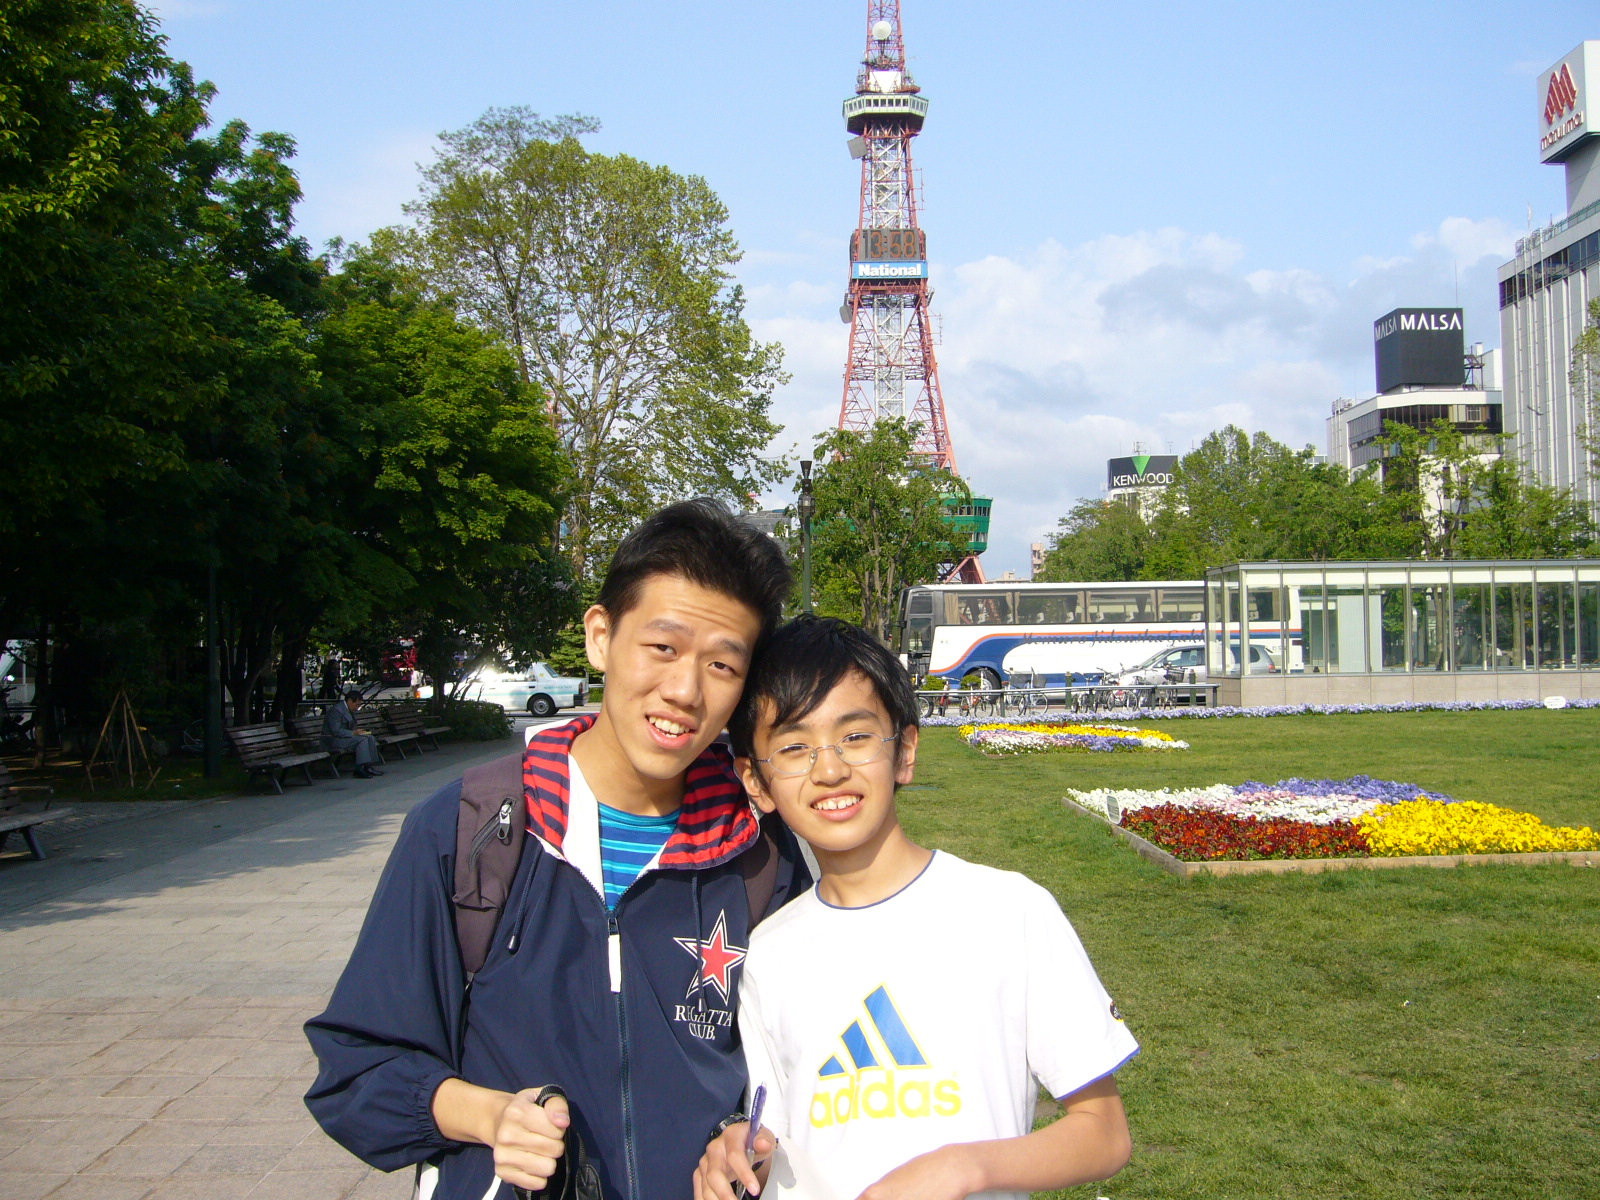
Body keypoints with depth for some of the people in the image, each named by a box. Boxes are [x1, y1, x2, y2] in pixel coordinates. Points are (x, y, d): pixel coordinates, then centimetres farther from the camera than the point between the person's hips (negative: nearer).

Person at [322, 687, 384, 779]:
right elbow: (336, 731, -25)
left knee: (370, 738, -3)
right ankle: (360, 770, -28)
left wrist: (357, 730, -2)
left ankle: (371, 766, -8)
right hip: (333, 740, -10)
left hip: (346, 736, 10)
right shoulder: (336, 710, -19)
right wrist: (353, 733, -25)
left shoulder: (350, 711, 12)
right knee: (362, 740, -26)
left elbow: (352, 726, 20)